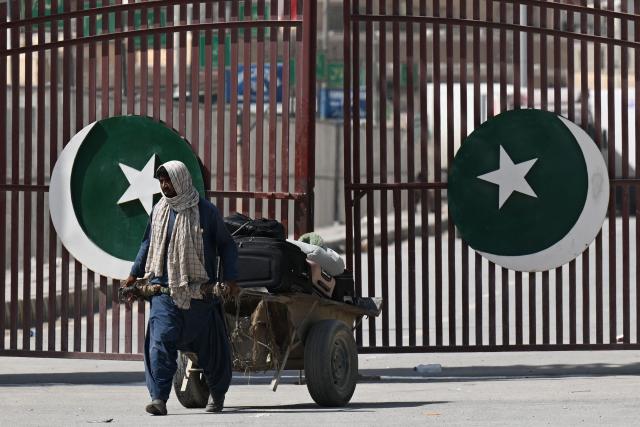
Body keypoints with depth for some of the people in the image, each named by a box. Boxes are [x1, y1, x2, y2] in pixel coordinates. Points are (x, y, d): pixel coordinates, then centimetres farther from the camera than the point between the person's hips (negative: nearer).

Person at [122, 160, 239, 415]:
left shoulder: (205, 211, -3)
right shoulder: (159, 211, 8)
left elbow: (226, 245, 4)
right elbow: (148, 244, 21)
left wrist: (230, 278, -5)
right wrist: (134, 275, 17)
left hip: (199, 290, -2)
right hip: (165, 289, 2)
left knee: (208, 344, 8)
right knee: (161, 340, -14)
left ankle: (218, 394, 29)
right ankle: (159, 398, -20)